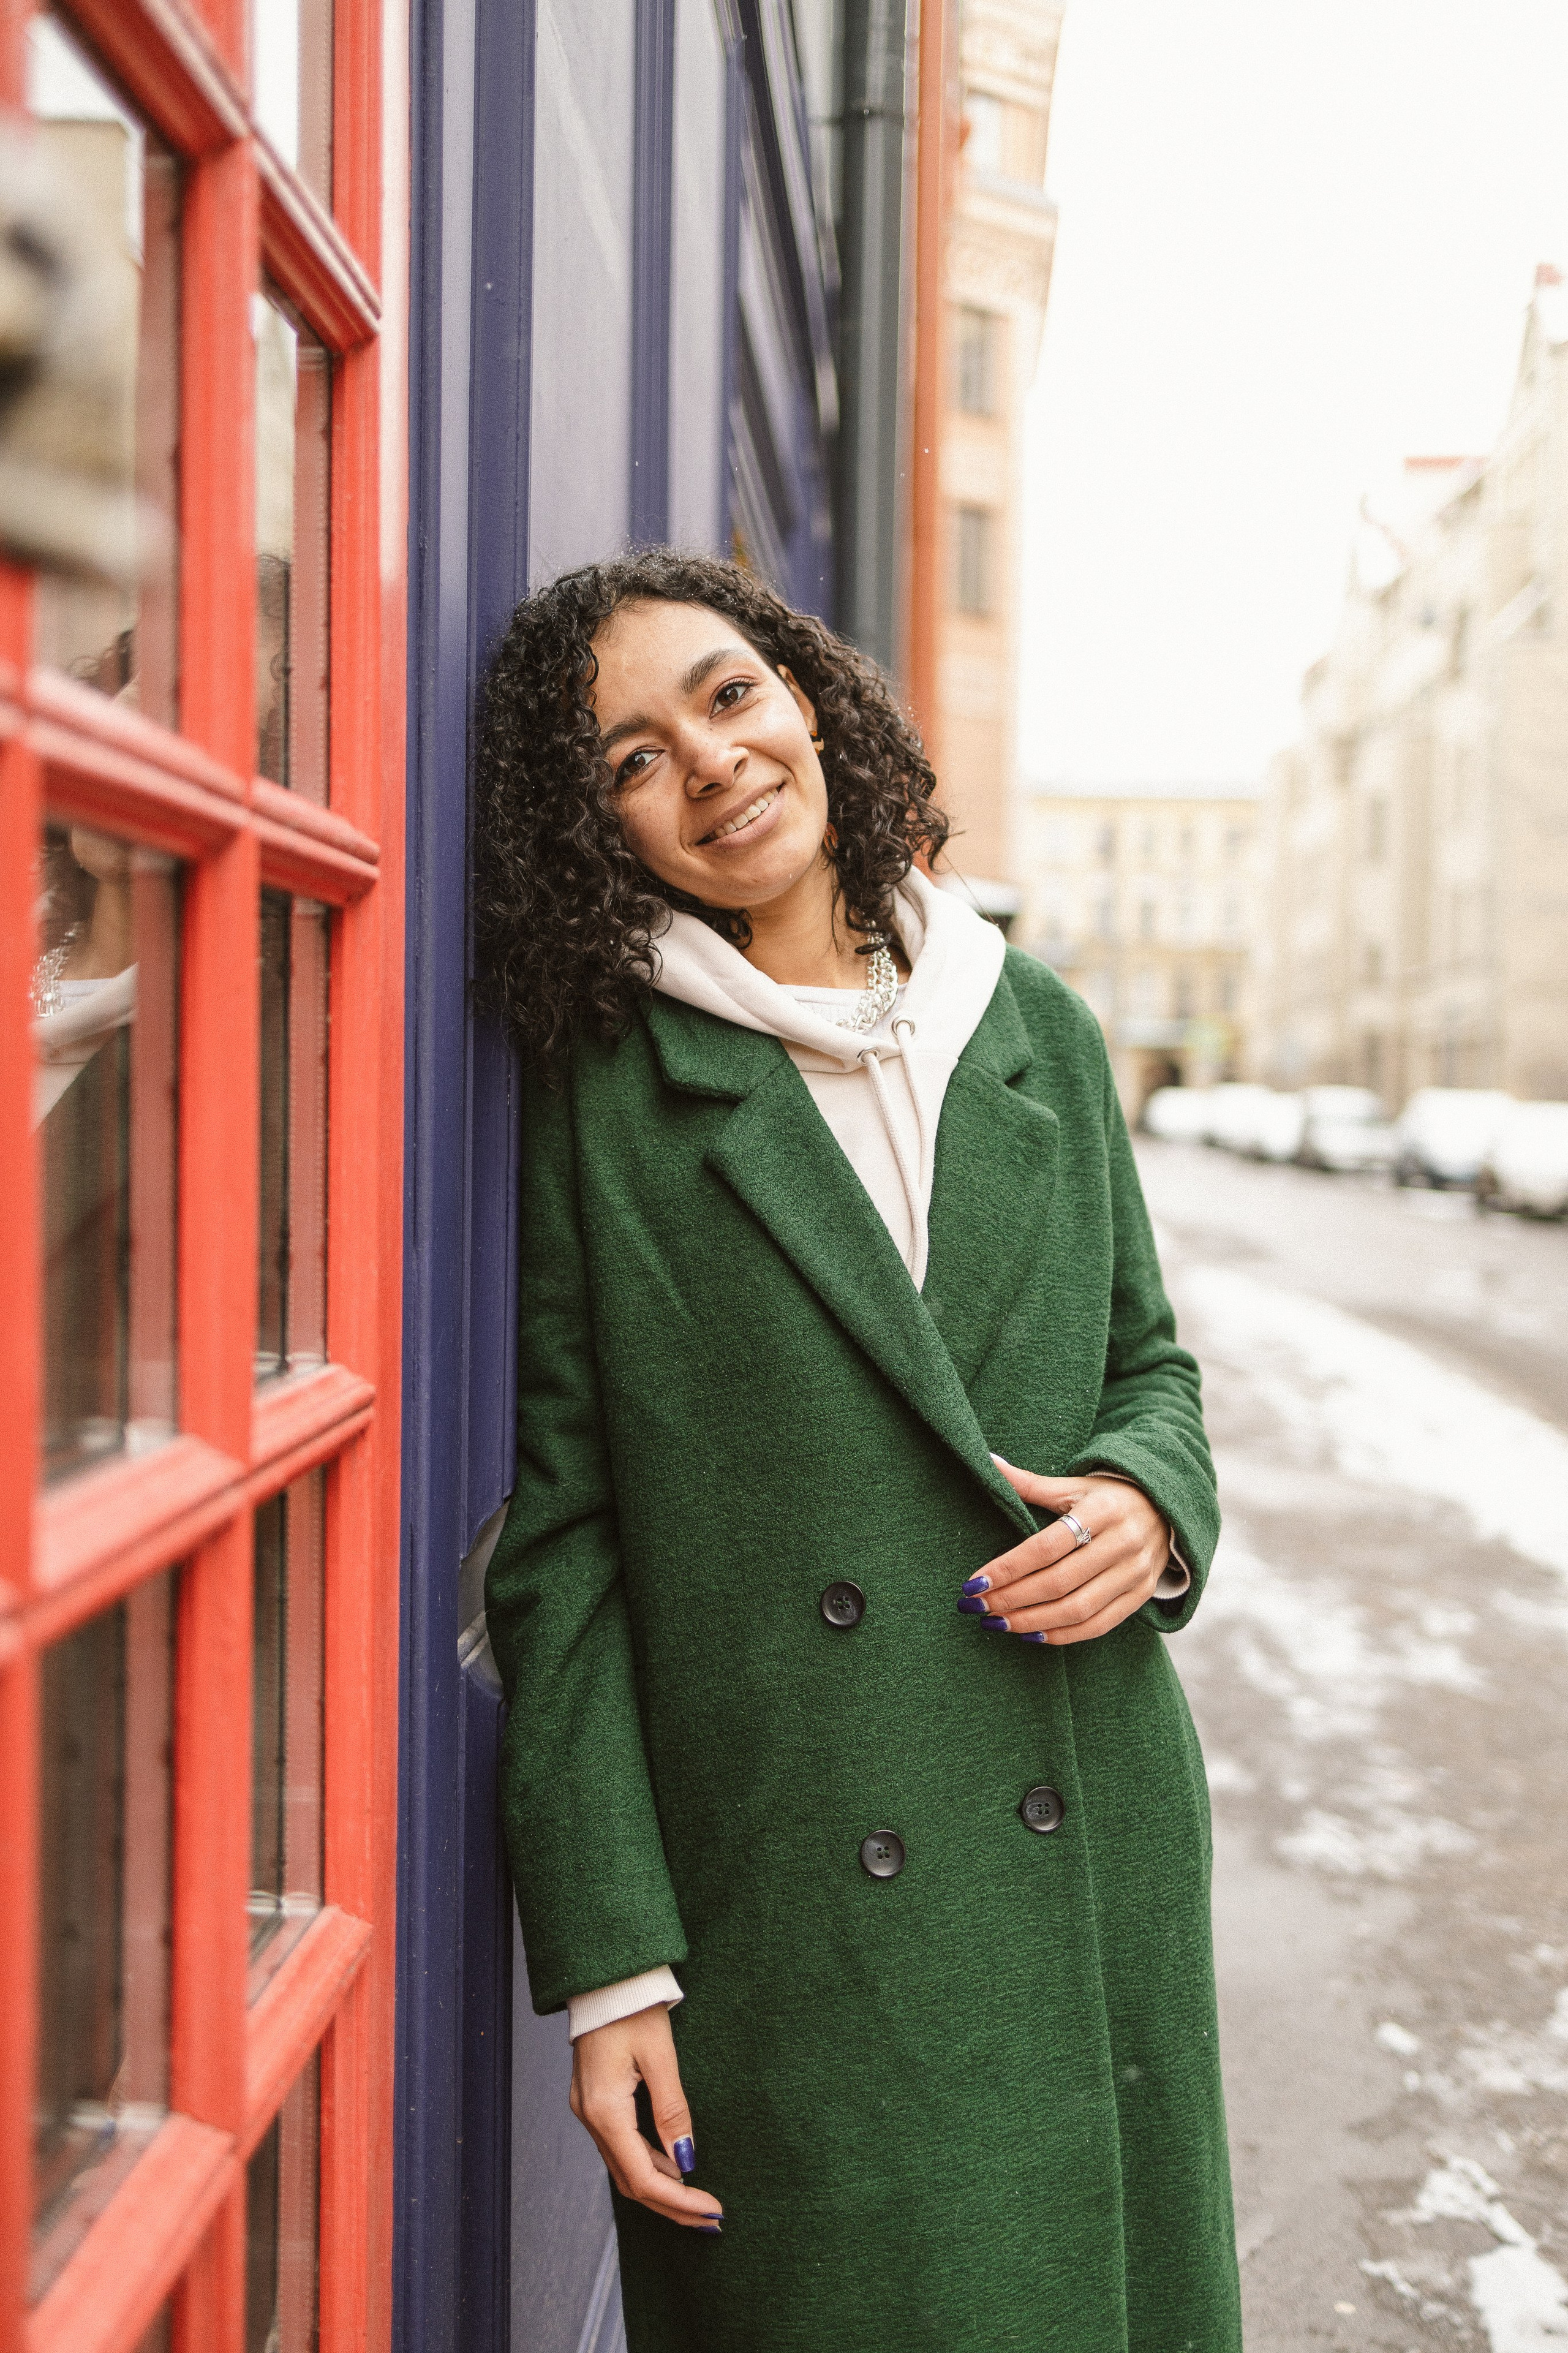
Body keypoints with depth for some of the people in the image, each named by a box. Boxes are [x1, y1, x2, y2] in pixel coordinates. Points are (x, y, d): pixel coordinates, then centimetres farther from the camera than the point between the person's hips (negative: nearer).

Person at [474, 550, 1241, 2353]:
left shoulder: (1041, 1032, 6)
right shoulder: (600, 1090, -6)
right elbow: (561, 1545, -7)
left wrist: (1152, 1497, -8)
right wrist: (608, 1964, -10)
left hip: (1089, 1868, 4)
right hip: (777, 1916, -4)